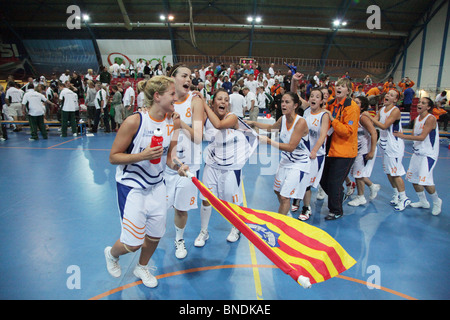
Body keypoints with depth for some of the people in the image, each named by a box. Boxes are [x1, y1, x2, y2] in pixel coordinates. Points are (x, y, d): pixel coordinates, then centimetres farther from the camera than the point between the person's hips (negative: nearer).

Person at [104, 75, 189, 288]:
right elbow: (113, 157, -14)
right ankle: (111, 253, 38)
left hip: (157, 186, 5)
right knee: (133, 243, 0)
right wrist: (143, 155, -29)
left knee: (155, 236, 13)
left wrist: (177, 166, -19)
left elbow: (168, 157, 3)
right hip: (131, 187, -5)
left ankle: (141, 268, 45)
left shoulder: (173, 122, -4)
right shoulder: (135, 121, -21)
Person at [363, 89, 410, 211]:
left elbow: (384, 126, -22)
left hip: (394, 144, -8)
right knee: (388, 172, 13)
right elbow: (373, 122, 6)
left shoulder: (395, 111, -15)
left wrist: (369, 116, -23)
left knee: (395, 172, -6)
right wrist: (366, 116, -10)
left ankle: (404, 198, 6)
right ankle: (396, 194, 27)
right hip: (384, 143, 8)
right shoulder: (382, 109, 9)